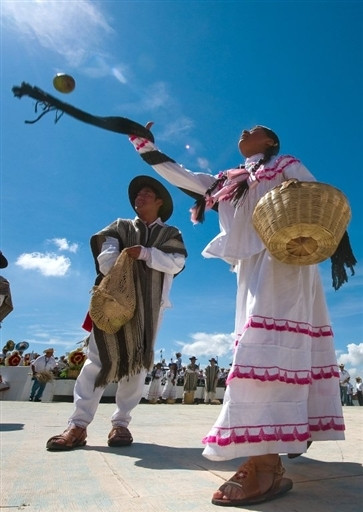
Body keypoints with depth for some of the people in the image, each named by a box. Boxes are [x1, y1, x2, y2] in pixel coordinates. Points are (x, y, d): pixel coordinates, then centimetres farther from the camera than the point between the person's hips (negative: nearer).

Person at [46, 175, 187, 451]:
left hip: (149, 304, 0)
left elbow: (176, 263, -2)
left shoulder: (170, 234, 15)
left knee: (137, 361, 0)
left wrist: (144, 253, -14)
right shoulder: (120, 227, 18)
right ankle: (79, 424, -3)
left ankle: (121, 423, 8)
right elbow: (106, 257, 1)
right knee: (100, 357, -5)